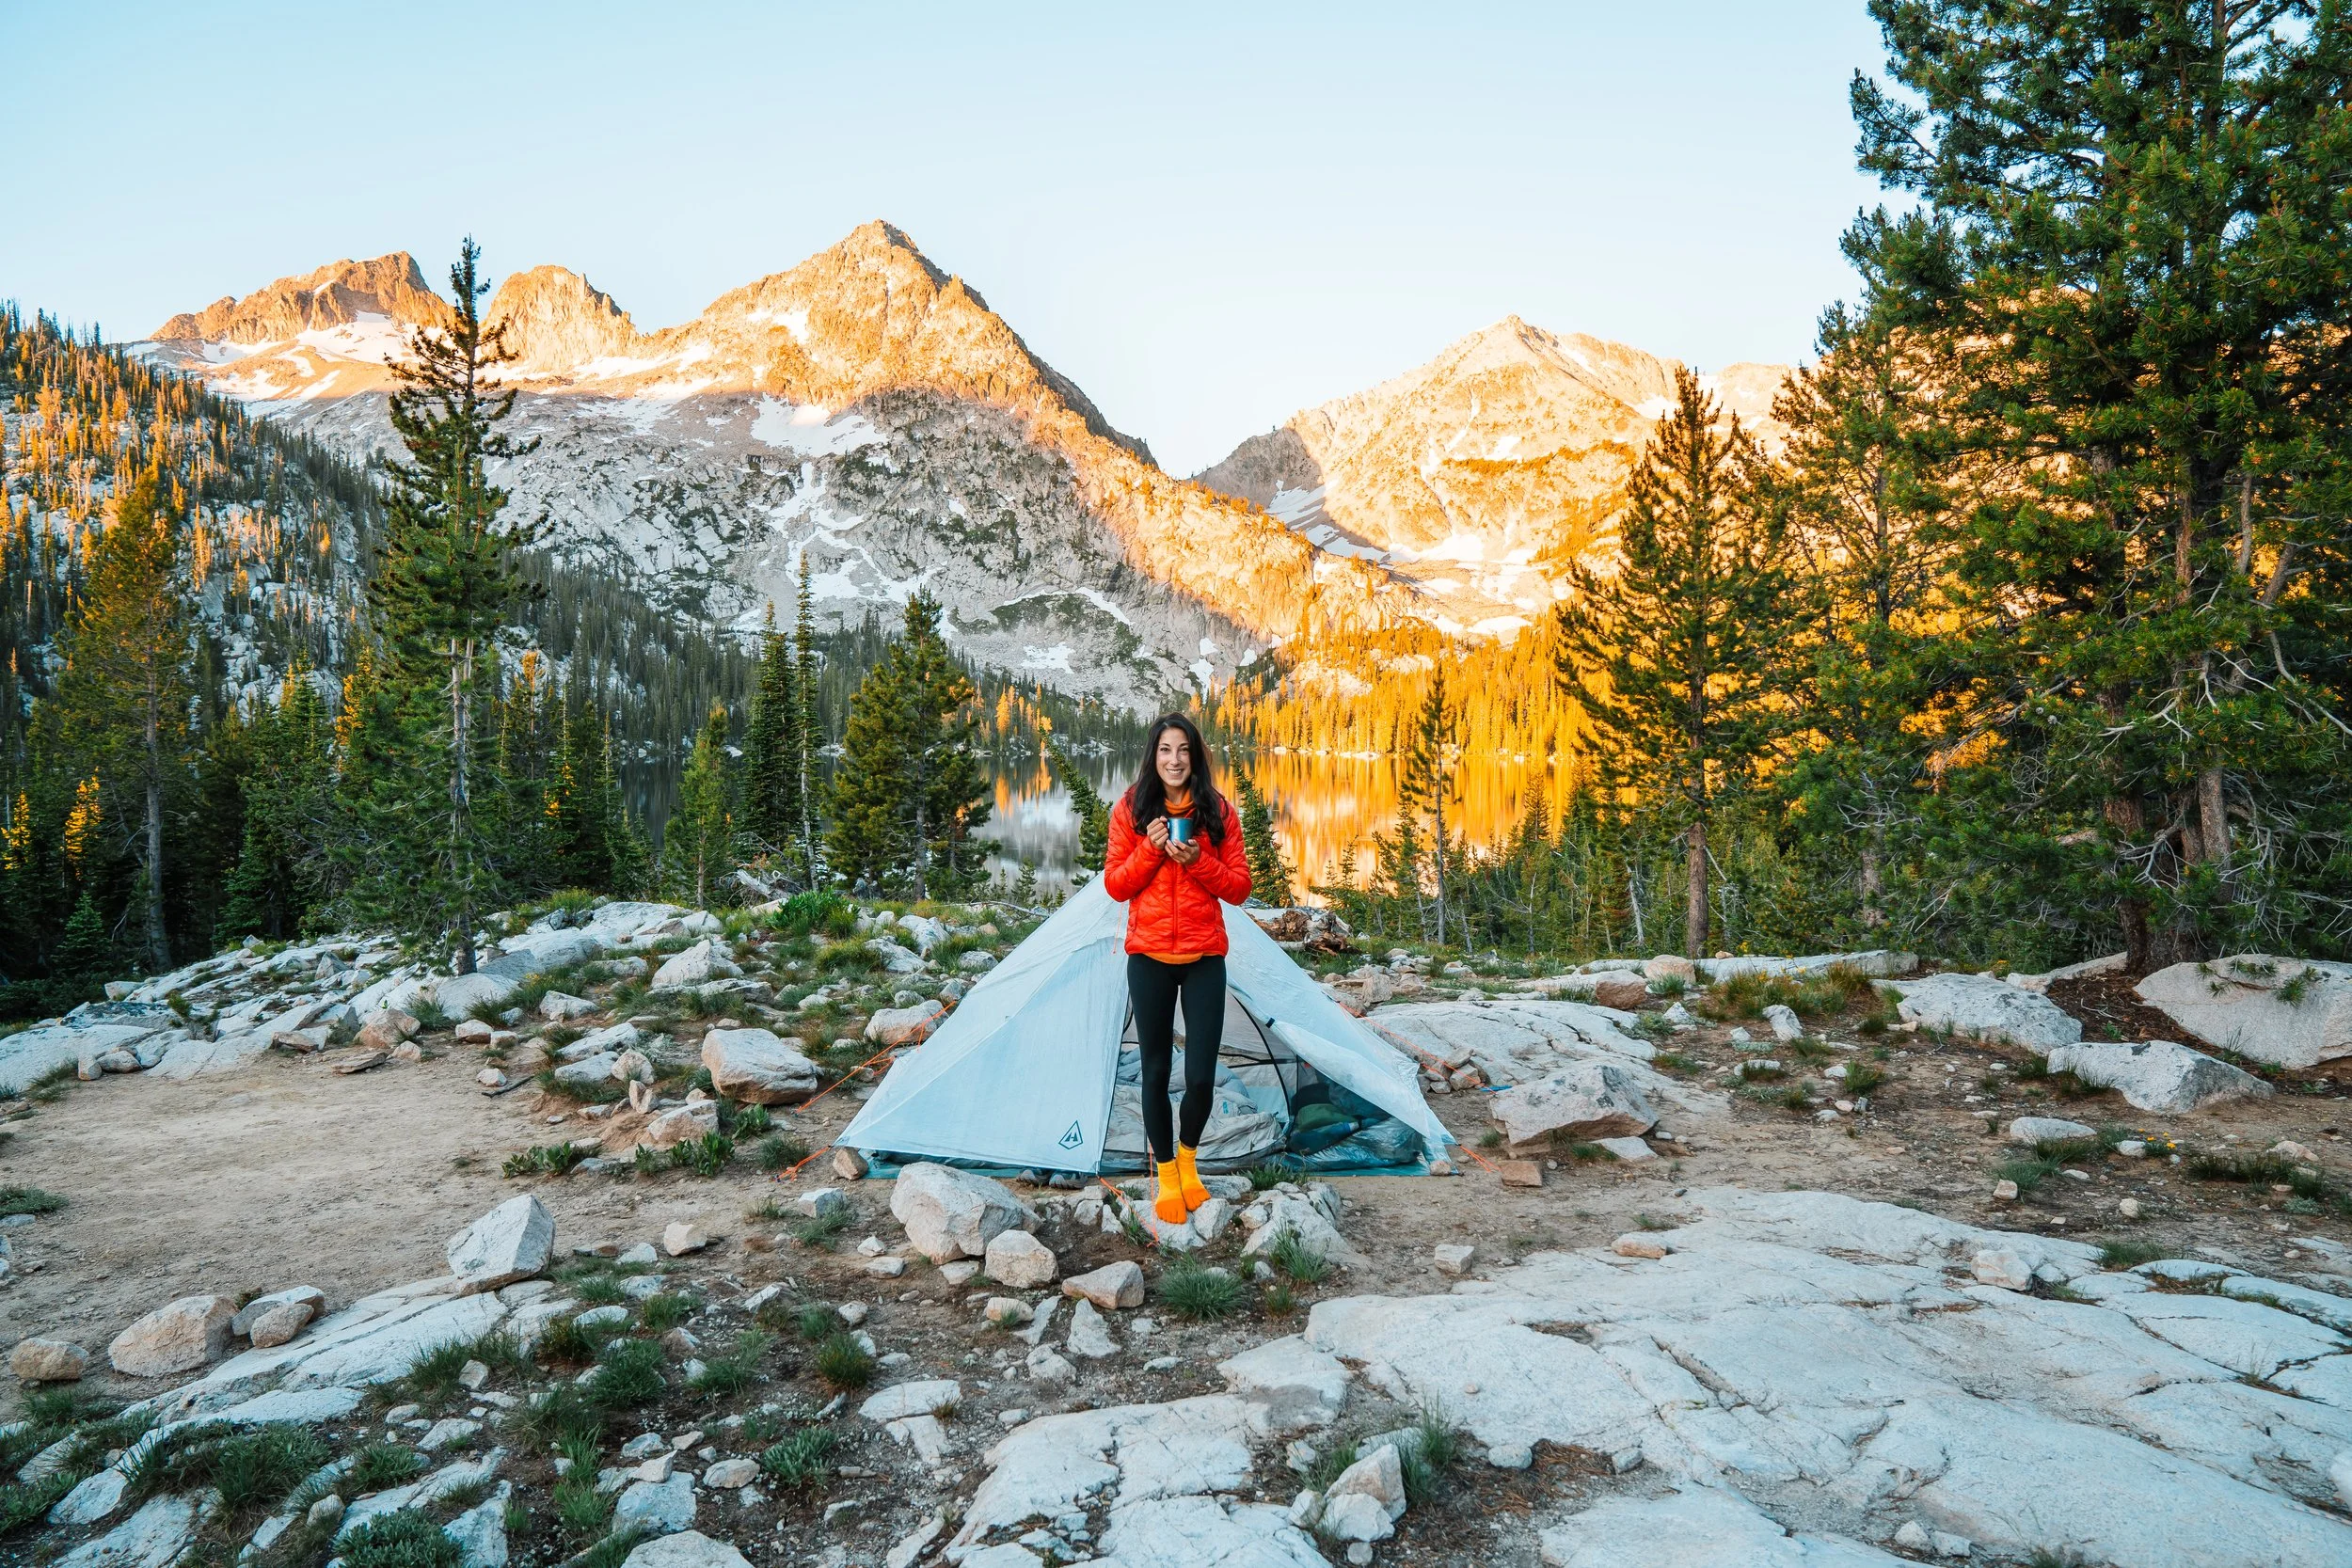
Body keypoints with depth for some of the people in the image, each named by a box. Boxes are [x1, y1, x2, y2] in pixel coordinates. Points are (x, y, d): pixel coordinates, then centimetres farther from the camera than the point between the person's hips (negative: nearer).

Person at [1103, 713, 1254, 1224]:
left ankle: (1188, 1158, 28)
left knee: (1201, 1076, -1)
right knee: (1156, 1071, 8)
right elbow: (1114, 885, 0)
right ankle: (1166, 1175, 26)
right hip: (1148, 957, 0)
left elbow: (1239, 888, 0)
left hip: (1204, 957, 0)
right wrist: (1151, 849, -16)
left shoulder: (1219, 812, 0)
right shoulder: (1131, 810, 0)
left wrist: (1198, 860, -16)